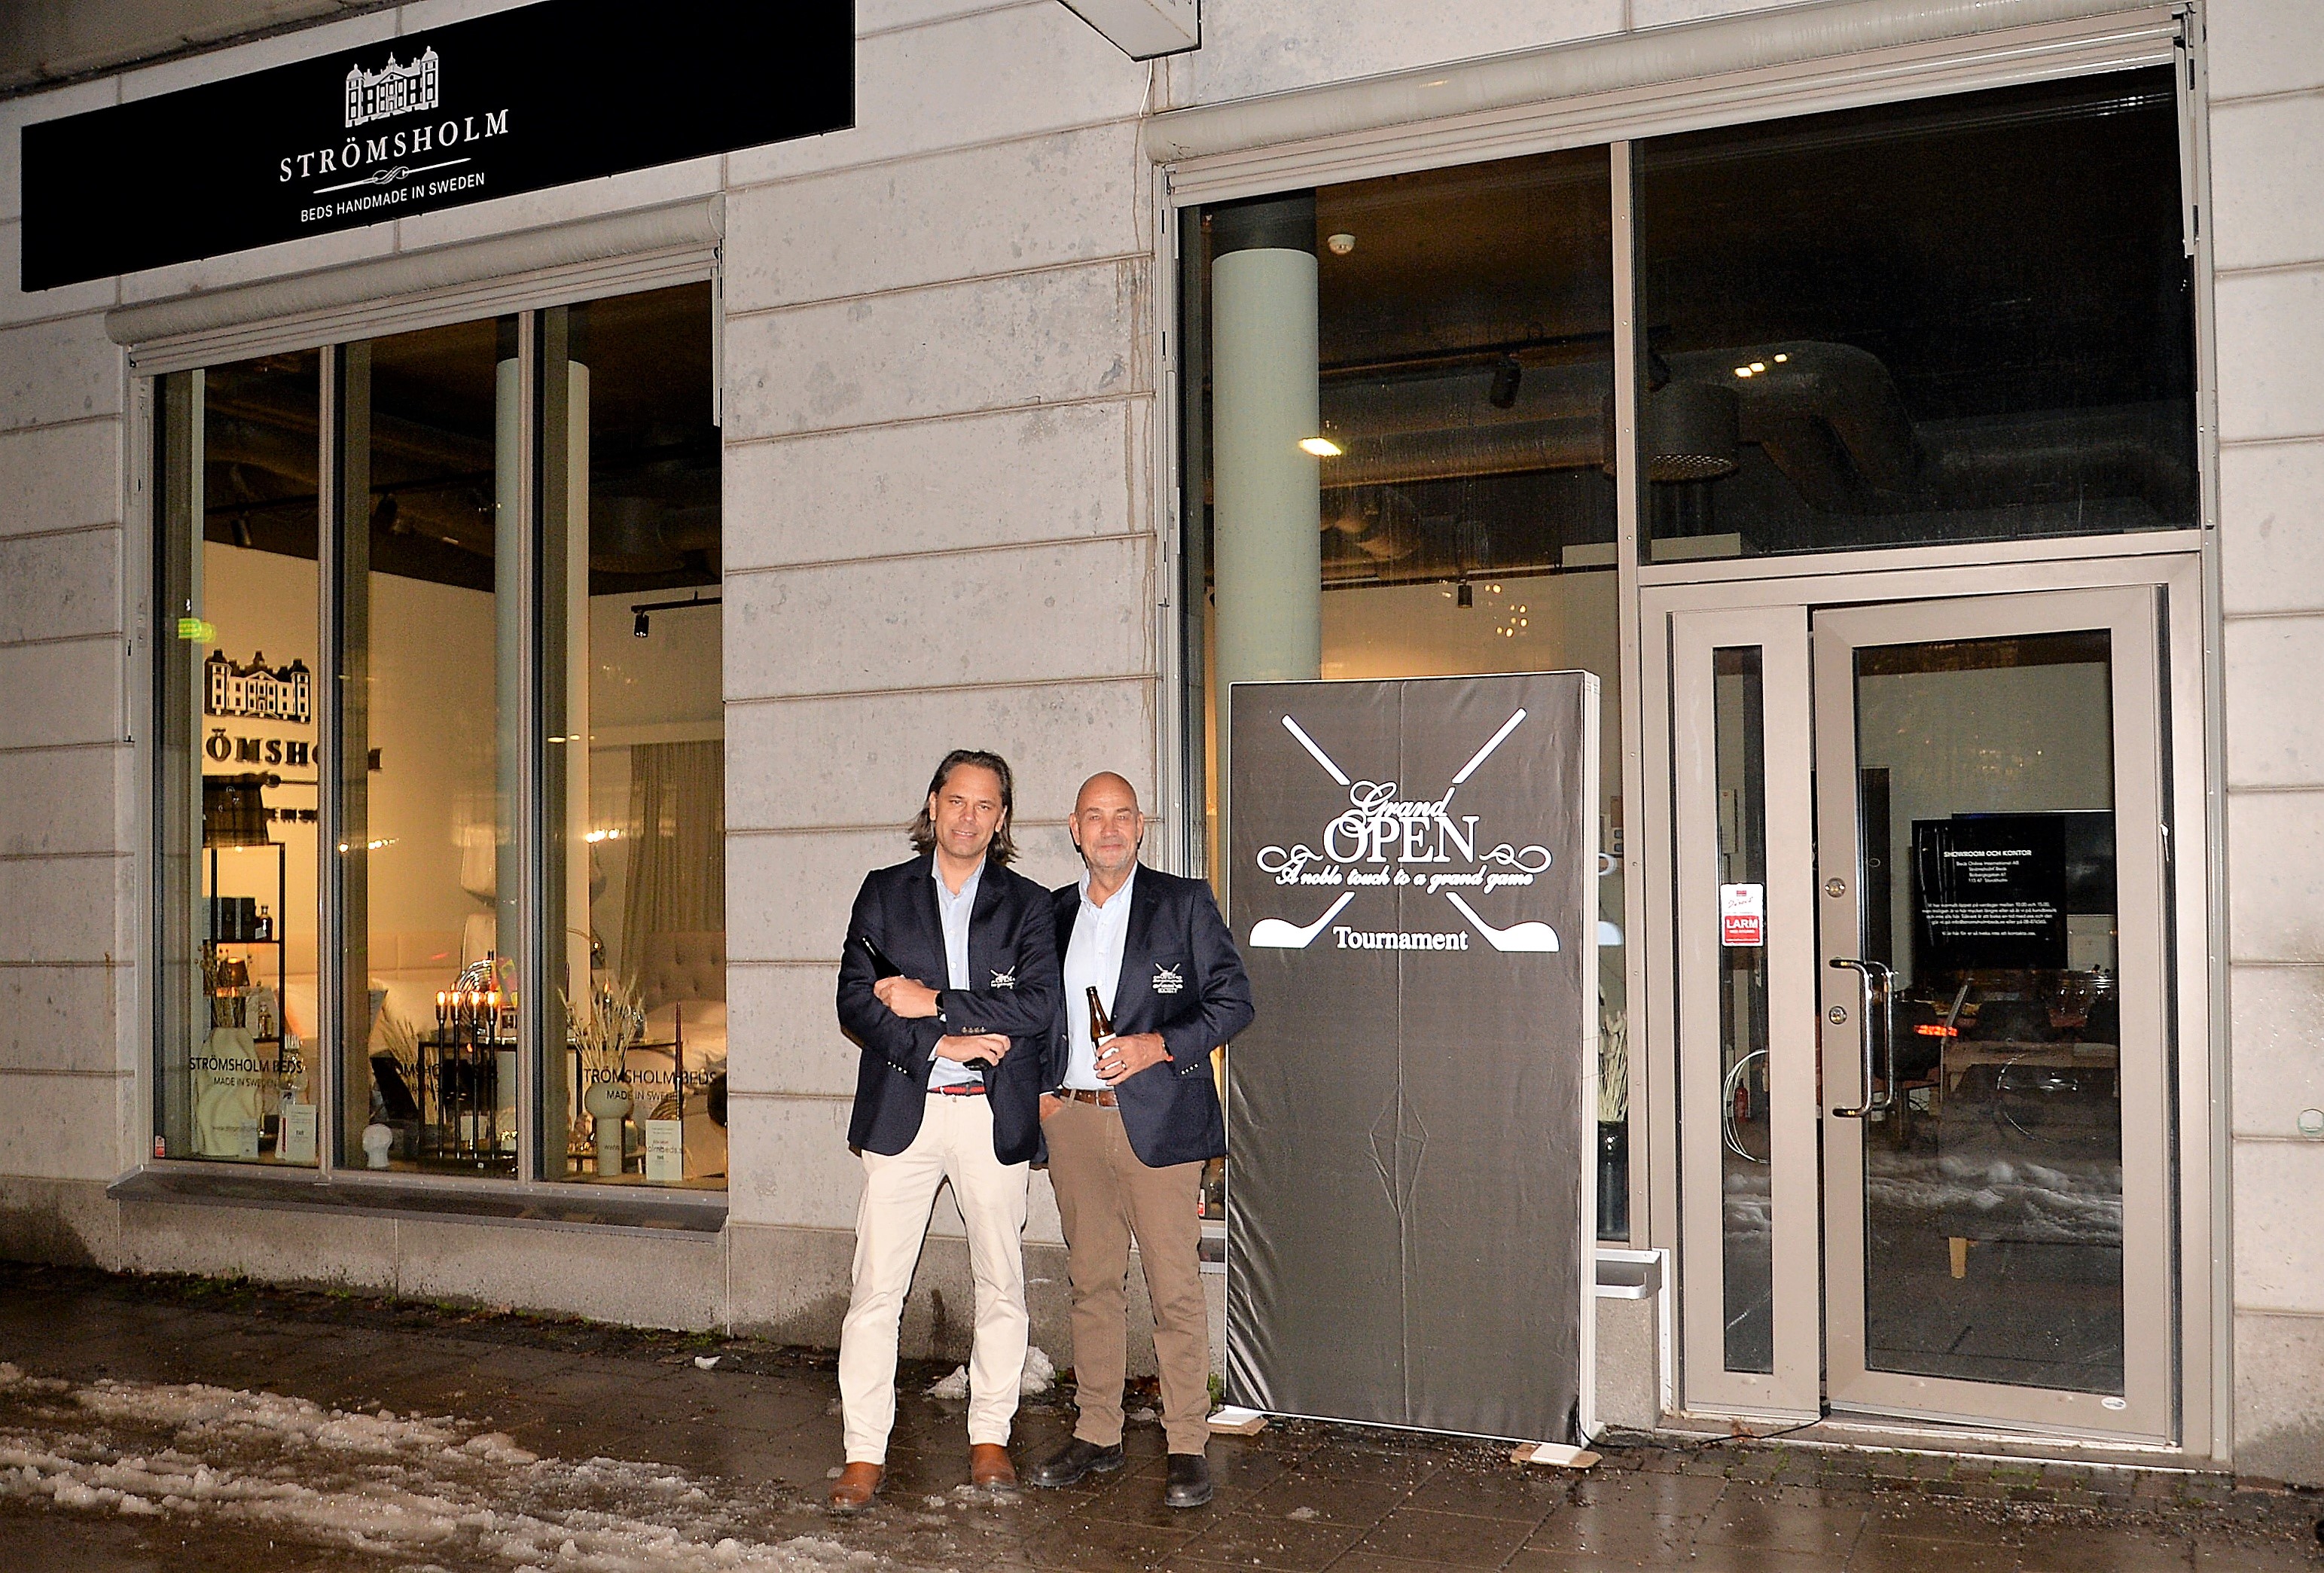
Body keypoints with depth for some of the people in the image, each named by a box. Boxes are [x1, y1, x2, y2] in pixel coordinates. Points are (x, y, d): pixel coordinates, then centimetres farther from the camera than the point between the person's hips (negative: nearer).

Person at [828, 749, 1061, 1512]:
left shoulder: (1027, 904, 6)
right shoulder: (883, 892, 8)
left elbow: (1039, 1004, -8)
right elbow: (855, 1001, -1)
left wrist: (933, 1003, -12)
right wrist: (940, 1044, -12)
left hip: (994, 1115, 1)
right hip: (902, 1112, 0)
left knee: (1001, 1284, 8)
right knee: (876, 1286, -2)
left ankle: (990, 1436, 22)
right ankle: (864, 1454, 6)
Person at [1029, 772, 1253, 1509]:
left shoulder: (1185, 902, 1)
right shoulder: (1053, 913, 14)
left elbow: (1233, 999, -1)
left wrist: (1159, 1046, -14)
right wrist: (1040, 1090, 7)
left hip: (1156, 1116, -4)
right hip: (1071, 1119, 4)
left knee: (1175, 1289, -3)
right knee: (1092, 1282, 11)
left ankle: (1187, 1446, 5)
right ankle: (1097, 1434, 21)